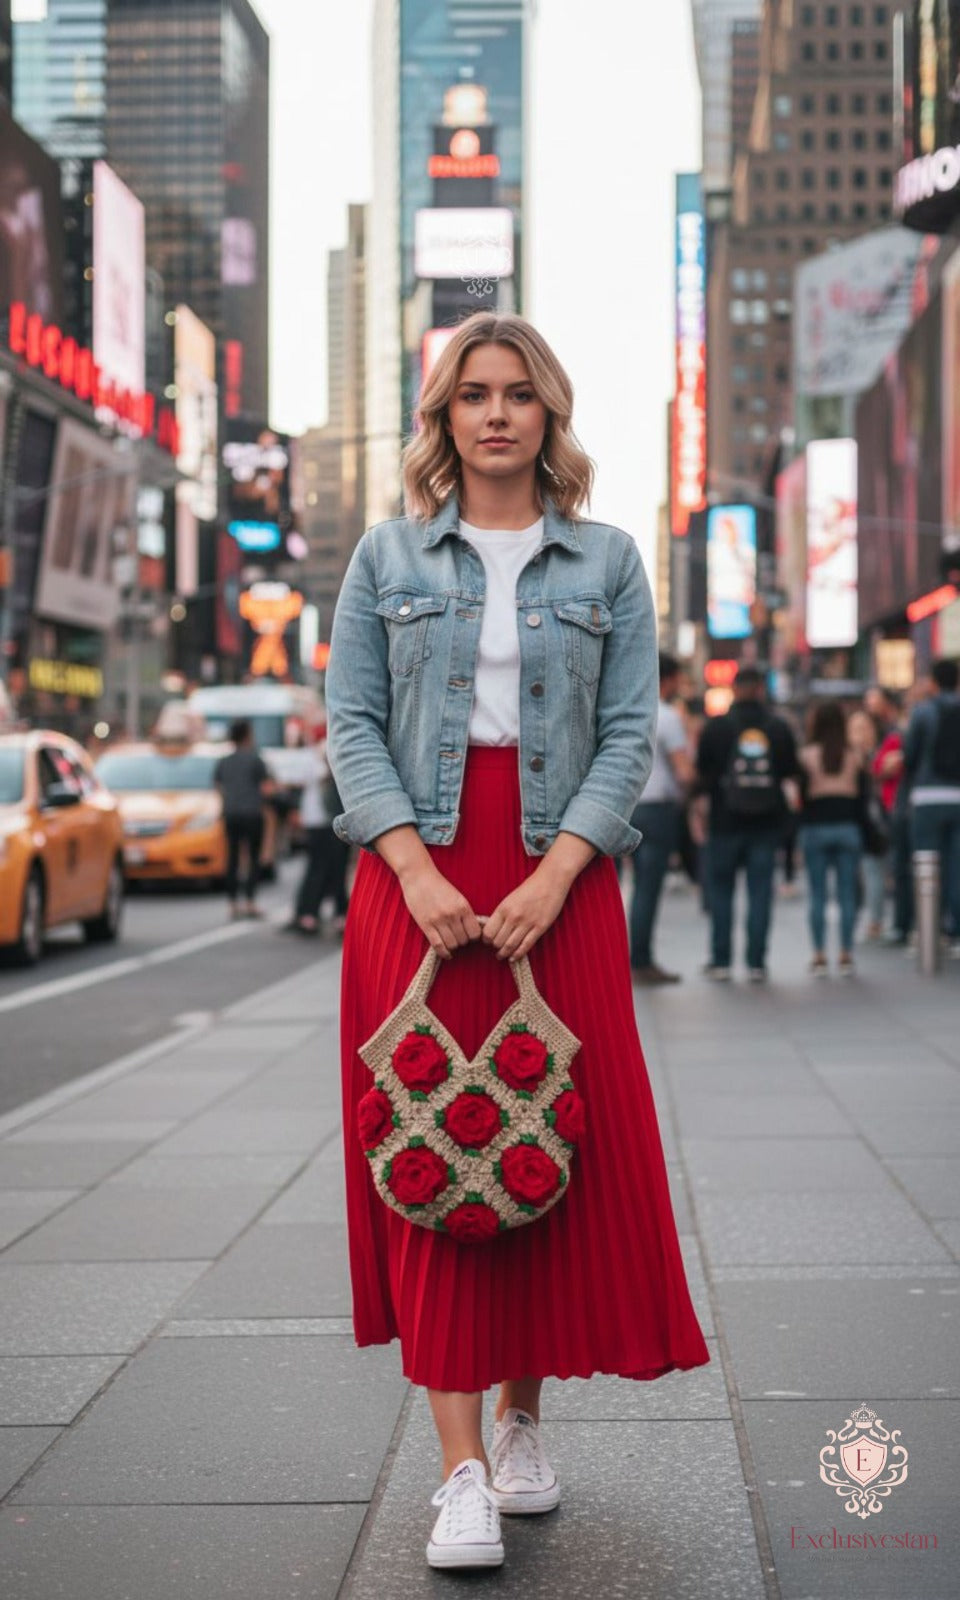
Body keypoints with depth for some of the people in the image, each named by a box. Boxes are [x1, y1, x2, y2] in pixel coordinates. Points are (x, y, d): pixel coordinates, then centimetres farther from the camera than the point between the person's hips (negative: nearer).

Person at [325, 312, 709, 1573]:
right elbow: (351, 723, 2)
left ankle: (523, 1418, 21)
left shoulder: (607, 561, 7)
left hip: (562, 880, 1)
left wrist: (553, 878, -13)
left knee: (564, 1150, 2)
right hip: (416, 877, 0)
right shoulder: (387, 558, 7)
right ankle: (461, 1469, -3)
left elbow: (631, 733, 0)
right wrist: (419, 872, -12)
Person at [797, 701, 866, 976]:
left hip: (815, 828, -1)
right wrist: (856, 824, 11)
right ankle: (846, 956, 3)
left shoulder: (807, 755, -4)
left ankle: (819, 956, 0)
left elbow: (800, 793, -4)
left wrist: (801, 825, 5)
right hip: (848, 828, 2)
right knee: (847, 894, 4)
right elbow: (862, 795, 4)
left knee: (817, 895, 3)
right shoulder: (855, 756, 2)